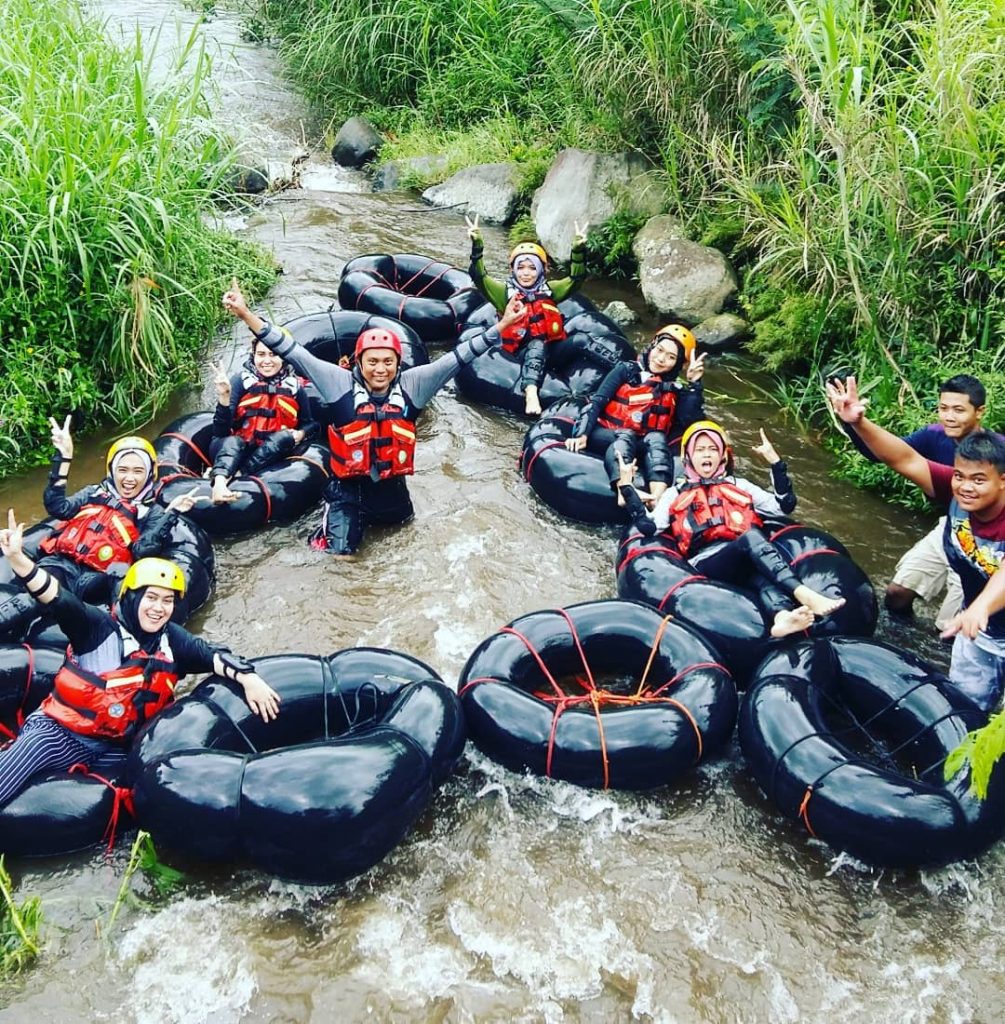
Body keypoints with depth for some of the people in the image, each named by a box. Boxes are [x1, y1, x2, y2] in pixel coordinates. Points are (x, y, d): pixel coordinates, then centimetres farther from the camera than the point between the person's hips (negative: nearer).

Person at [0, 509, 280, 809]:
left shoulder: (173, 641, 5)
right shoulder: (99, 627, -9)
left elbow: (214, 655, -1)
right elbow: (58, 598, -21)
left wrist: (249, 678, -20)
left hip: (114, 752, 5)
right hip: (60, 732, -5)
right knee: (38, 745, -33)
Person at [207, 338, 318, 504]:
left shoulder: (294, 385, 0)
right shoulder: (242, 379, -7)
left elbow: (310, 423, 11)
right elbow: (221, 430, -15)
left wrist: (300, 434, -12)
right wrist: (224, 397, -32)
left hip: (271, 452, 2)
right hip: (236, 447, -2)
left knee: (285, 437, -29)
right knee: (231, 442, -35)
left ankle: (233, 475, -37)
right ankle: (219, 481, -63)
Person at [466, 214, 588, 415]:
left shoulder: (549, 290, 18)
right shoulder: (505, 292, 12)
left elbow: (576, 278, 7)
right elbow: (479, 276, 0)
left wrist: (578, 247, -9)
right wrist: (477, 243, -13)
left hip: (550, 351, 4)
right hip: (520, 352, -4)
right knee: (536, 345, -35)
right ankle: (531, 392, -57)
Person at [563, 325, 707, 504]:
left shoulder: (674, 390, 13)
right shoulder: (627, 371, 9)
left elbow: (690, 420, -4)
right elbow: (597, 402, -1)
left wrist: (694, 383, -9)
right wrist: (582, 434, -16)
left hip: (645, 446, 1)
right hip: (607, 436, -1)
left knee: (657, 438, -30)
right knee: (625, 437, -33)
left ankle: (658, 499, -55)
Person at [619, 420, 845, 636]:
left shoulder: (739, 485, 31)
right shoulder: (675, 494, 26)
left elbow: (784, 506, 22)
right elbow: (648, 526, 10)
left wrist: (775, 462, 17)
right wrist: (626, 486, 7)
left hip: (746, 558, 2)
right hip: (707, 562, -2)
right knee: (751, 536, -35)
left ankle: (781, 615, -61)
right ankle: (805, 596, -53)